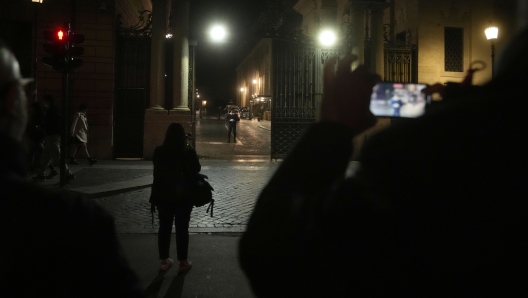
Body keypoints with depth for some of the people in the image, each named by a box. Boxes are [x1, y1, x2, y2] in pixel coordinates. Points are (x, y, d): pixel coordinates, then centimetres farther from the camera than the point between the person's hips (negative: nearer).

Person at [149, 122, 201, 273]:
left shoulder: (159, 152, -5)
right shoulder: (188, 152, -12)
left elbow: (157, 174, 3)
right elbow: (197, 169, 3)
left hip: (164, 196, 2)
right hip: (183, 196, -2)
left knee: (164, 228, 12)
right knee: (182, 229, 6)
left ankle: (164, 261, 20)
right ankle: (183, 262, 13)